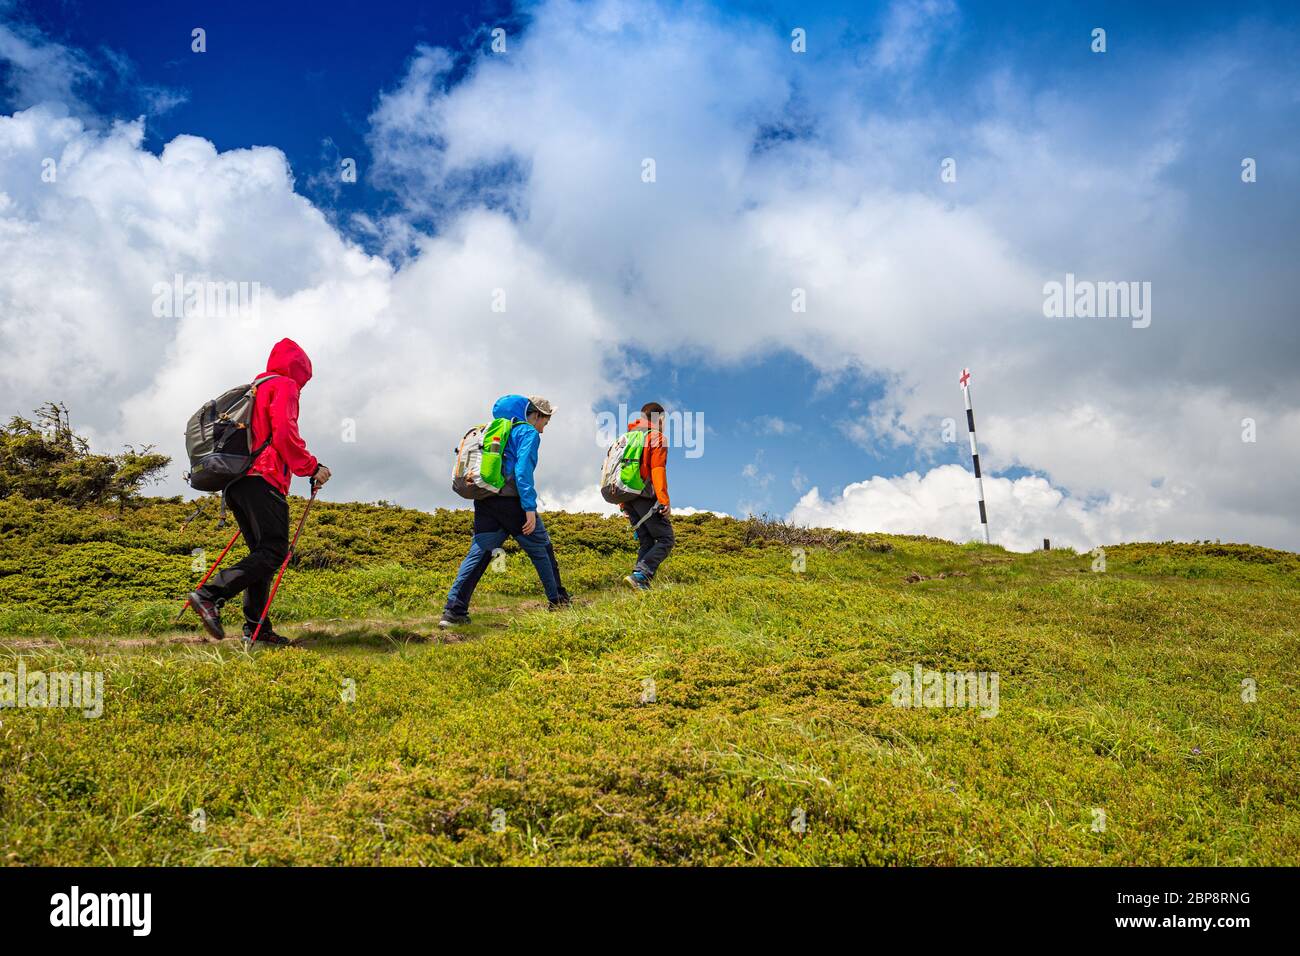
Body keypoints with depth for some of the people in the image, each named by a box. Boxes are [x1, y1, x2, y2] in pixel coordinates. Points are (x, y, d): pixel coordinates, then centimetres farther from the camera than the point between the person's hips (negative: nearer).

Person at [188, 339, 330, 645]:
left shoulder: (253, 390, 29)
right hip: (262, 480, -9)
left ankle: (256, 626, 4)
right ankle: (210, 595, -24)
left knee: (262, 552, 10)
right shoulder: (284, 386, 2)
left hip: (236, 482, 9)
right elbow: (284, 433, -13)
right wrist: (312, 467, -9)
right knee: (274, 552, -12)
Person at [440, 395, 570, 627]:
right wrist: (530, 508, -18)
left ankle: (454, 611, -8)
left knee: (478, 553, 1)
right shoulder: (529, 433, -1)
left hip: (484, 501, 7)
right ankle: (557, 600, 18)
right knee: (541, 549, 9)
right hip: (510, 500, -7)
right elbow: (523, 470, -15)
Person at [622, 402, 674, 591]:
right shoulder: (656, 437, -3)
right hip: (645, 497, -8)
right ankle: (640, 575, -20)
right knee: (665, 539, -4)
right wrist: (664, 501, -17)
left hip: (627, 496, 8)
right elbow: (658, 470, -14)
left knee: (646, 542, 12)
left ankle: (643, 583, 1)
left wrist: (622, 502, 22)